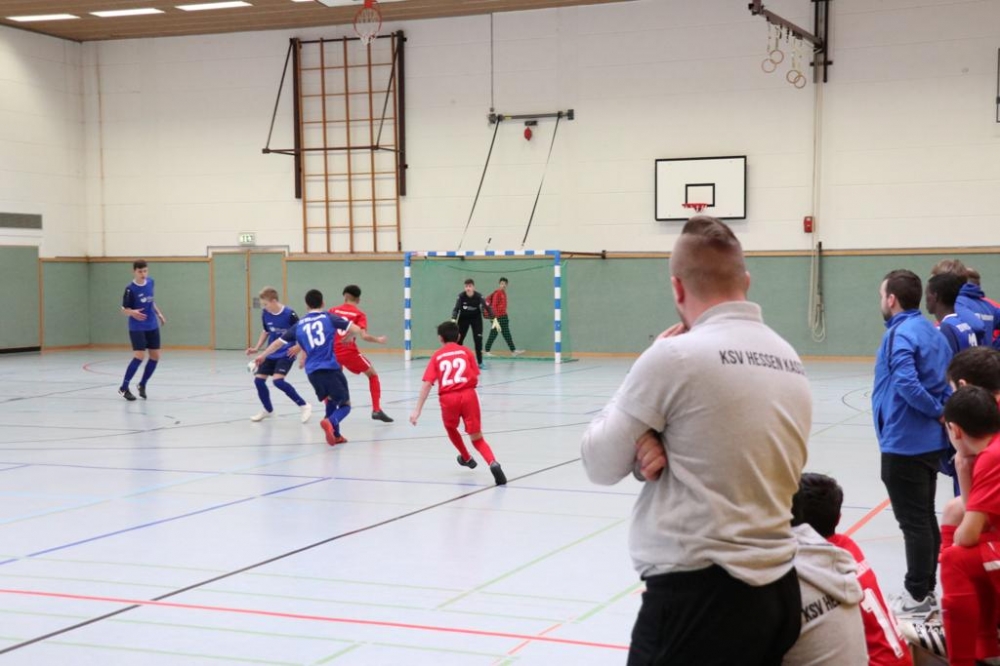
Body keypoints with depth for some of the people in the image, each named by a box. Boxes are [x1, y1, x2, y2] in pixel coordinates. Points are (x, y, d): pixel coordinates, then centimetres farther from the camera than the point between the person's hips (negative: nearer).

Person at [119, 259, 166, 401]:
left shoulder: (150, 282, 1)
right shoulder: (130, 289, -17)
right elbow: (124, 310, -13)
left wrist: (159, 313, 20)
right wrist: (133, 312, -34)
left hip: (152, 326, 6)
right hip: (137, 328, -6)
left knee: (155, 357, 5)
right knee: (139, 356, -16)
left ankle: (142, 385, 23)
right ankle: (123, 388, -3)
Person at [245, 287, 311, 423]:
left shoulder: (289, 314, -20)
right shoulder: (265, 314, -3)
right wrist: (256, 348, 8)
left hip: (286, 354, -7)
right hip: (271, 354, 7)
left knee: (277, 380, -23)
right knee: (258, 379, 2)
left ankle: (304, 406, -11)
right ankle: (268, 410, 26)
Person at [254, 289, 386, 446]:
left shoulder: (299, 325, 15)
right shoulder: (328, 317, 7)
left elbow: (279, 342, 26)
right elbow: (355, 329, 2)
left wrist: (262, 355, 41)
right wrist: (375, 339, 14)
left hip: (312, 371, 4)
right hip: (330, 368, -4)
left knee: (330, 400, 27)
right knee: (345, 405, 3)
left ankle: (335, 435, 18)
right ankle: (330, 422, -27)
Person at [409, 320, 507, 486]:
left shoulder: (437, 356, 13)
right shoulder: (465, 351, 15)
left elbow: (427, 383, 2)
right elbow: (476, 378, 6)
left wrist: (417, 410, 1)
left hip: (448, 398, 0)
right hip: (468, 394, 0)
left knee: (451, 428, 32)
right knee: (477, 438, 4)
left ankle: (467, 458, 48)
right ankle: (493, 463, -22)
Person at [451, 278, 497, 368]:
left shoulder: (479, 296, -25)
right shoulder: (461, 296, -24)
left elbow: (487, 307, -31)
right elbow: (456, 309, -26)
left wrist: (494, 319, -42)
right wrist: (453, 320, -43)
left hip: (476, 318, -1)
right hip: (463, 318, 1)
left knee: (478, 340, -10)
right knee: (458, 339, 0)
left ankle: (479, 362, -2)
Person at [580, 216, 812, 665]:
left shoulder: (675, 356, -13)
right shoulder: (790, 360, 8)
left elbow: (600, 464, -4)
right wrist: (664, 454, -2)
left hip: (696, 595, -7)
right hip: (778, 591, 7)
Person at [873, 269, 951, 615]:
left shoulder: (899, 334, -16)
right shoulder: (932, 332, 11)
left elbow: (907, 383, -27)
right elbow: (949, 381, 9)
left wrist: (937, 412, -16)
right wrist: (941, 413, 1)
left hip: (903, 443, -9)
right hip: (929, 441, 9)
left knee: (913, 521, -1)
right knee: (926, 518, 15)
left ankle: (918, 595, 6)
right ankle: (926, 588, 24)